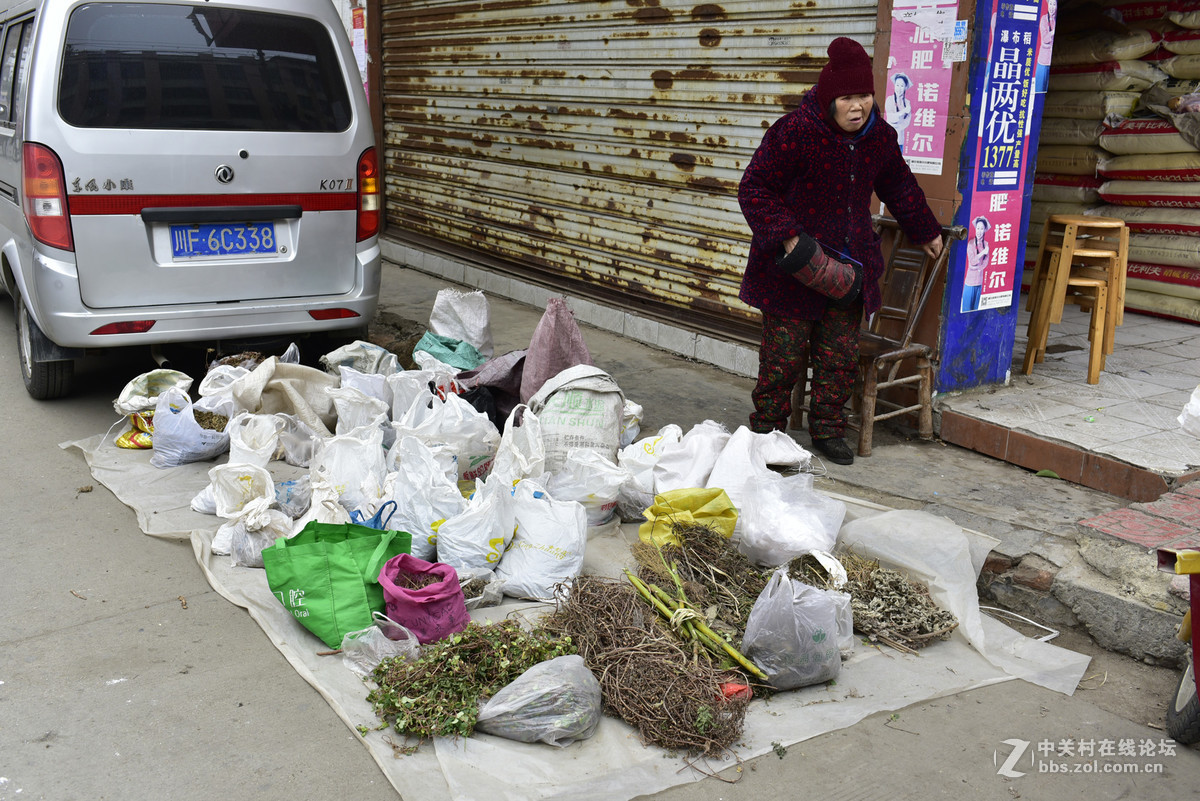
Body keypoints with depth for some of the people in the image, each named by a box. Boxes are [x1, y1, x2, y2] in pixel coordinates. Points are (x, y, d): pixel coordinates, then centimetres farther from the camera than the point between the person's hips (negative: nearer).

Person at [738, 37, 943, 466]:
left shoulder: (879, 136, 6)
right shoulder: (794, 132, -16)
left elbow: (899, 187, 24)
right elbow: (754, 189, -14)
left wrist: (926, 232, 34)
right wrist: (788, 236, -23)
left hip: (846, 269, 6)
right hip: (793, 268, -6)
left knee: (841, 357, 8)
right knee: (782, 357, 0)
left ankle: (827, 431, 22)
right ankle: (765, 432, 15)